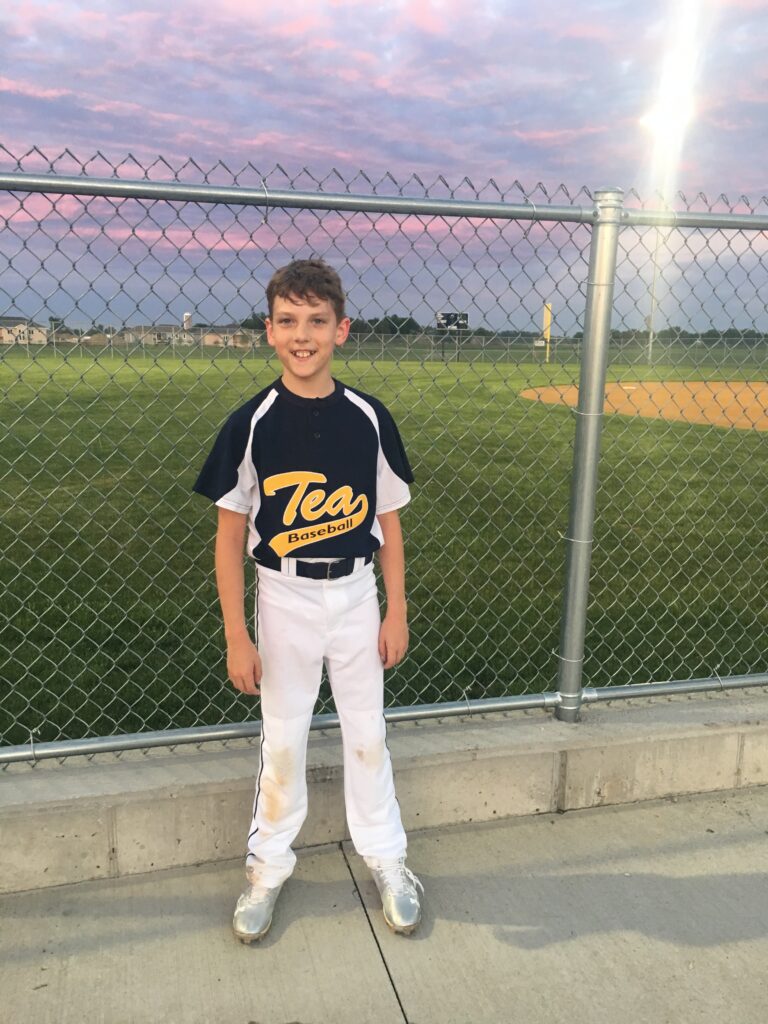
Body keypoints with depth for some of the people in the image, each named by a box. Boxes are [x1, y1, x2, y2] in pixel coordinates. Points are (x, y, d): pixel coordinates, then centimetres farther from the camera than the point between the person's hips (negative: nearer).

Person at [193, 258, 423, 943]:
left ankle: (386, 858, 34)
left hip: (356, 594, 1)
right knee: (282, 738, 12)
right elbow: (230, 534, -7)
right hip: (284, 598, -1)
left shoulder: (369, 418, -5)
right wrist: (236, 636, -8)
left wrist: (396, 613, 2)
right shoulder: (253, 423, -9)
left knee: (367, 733, 13)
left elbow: (389, 521, 2)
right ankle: (269, 866, 33)